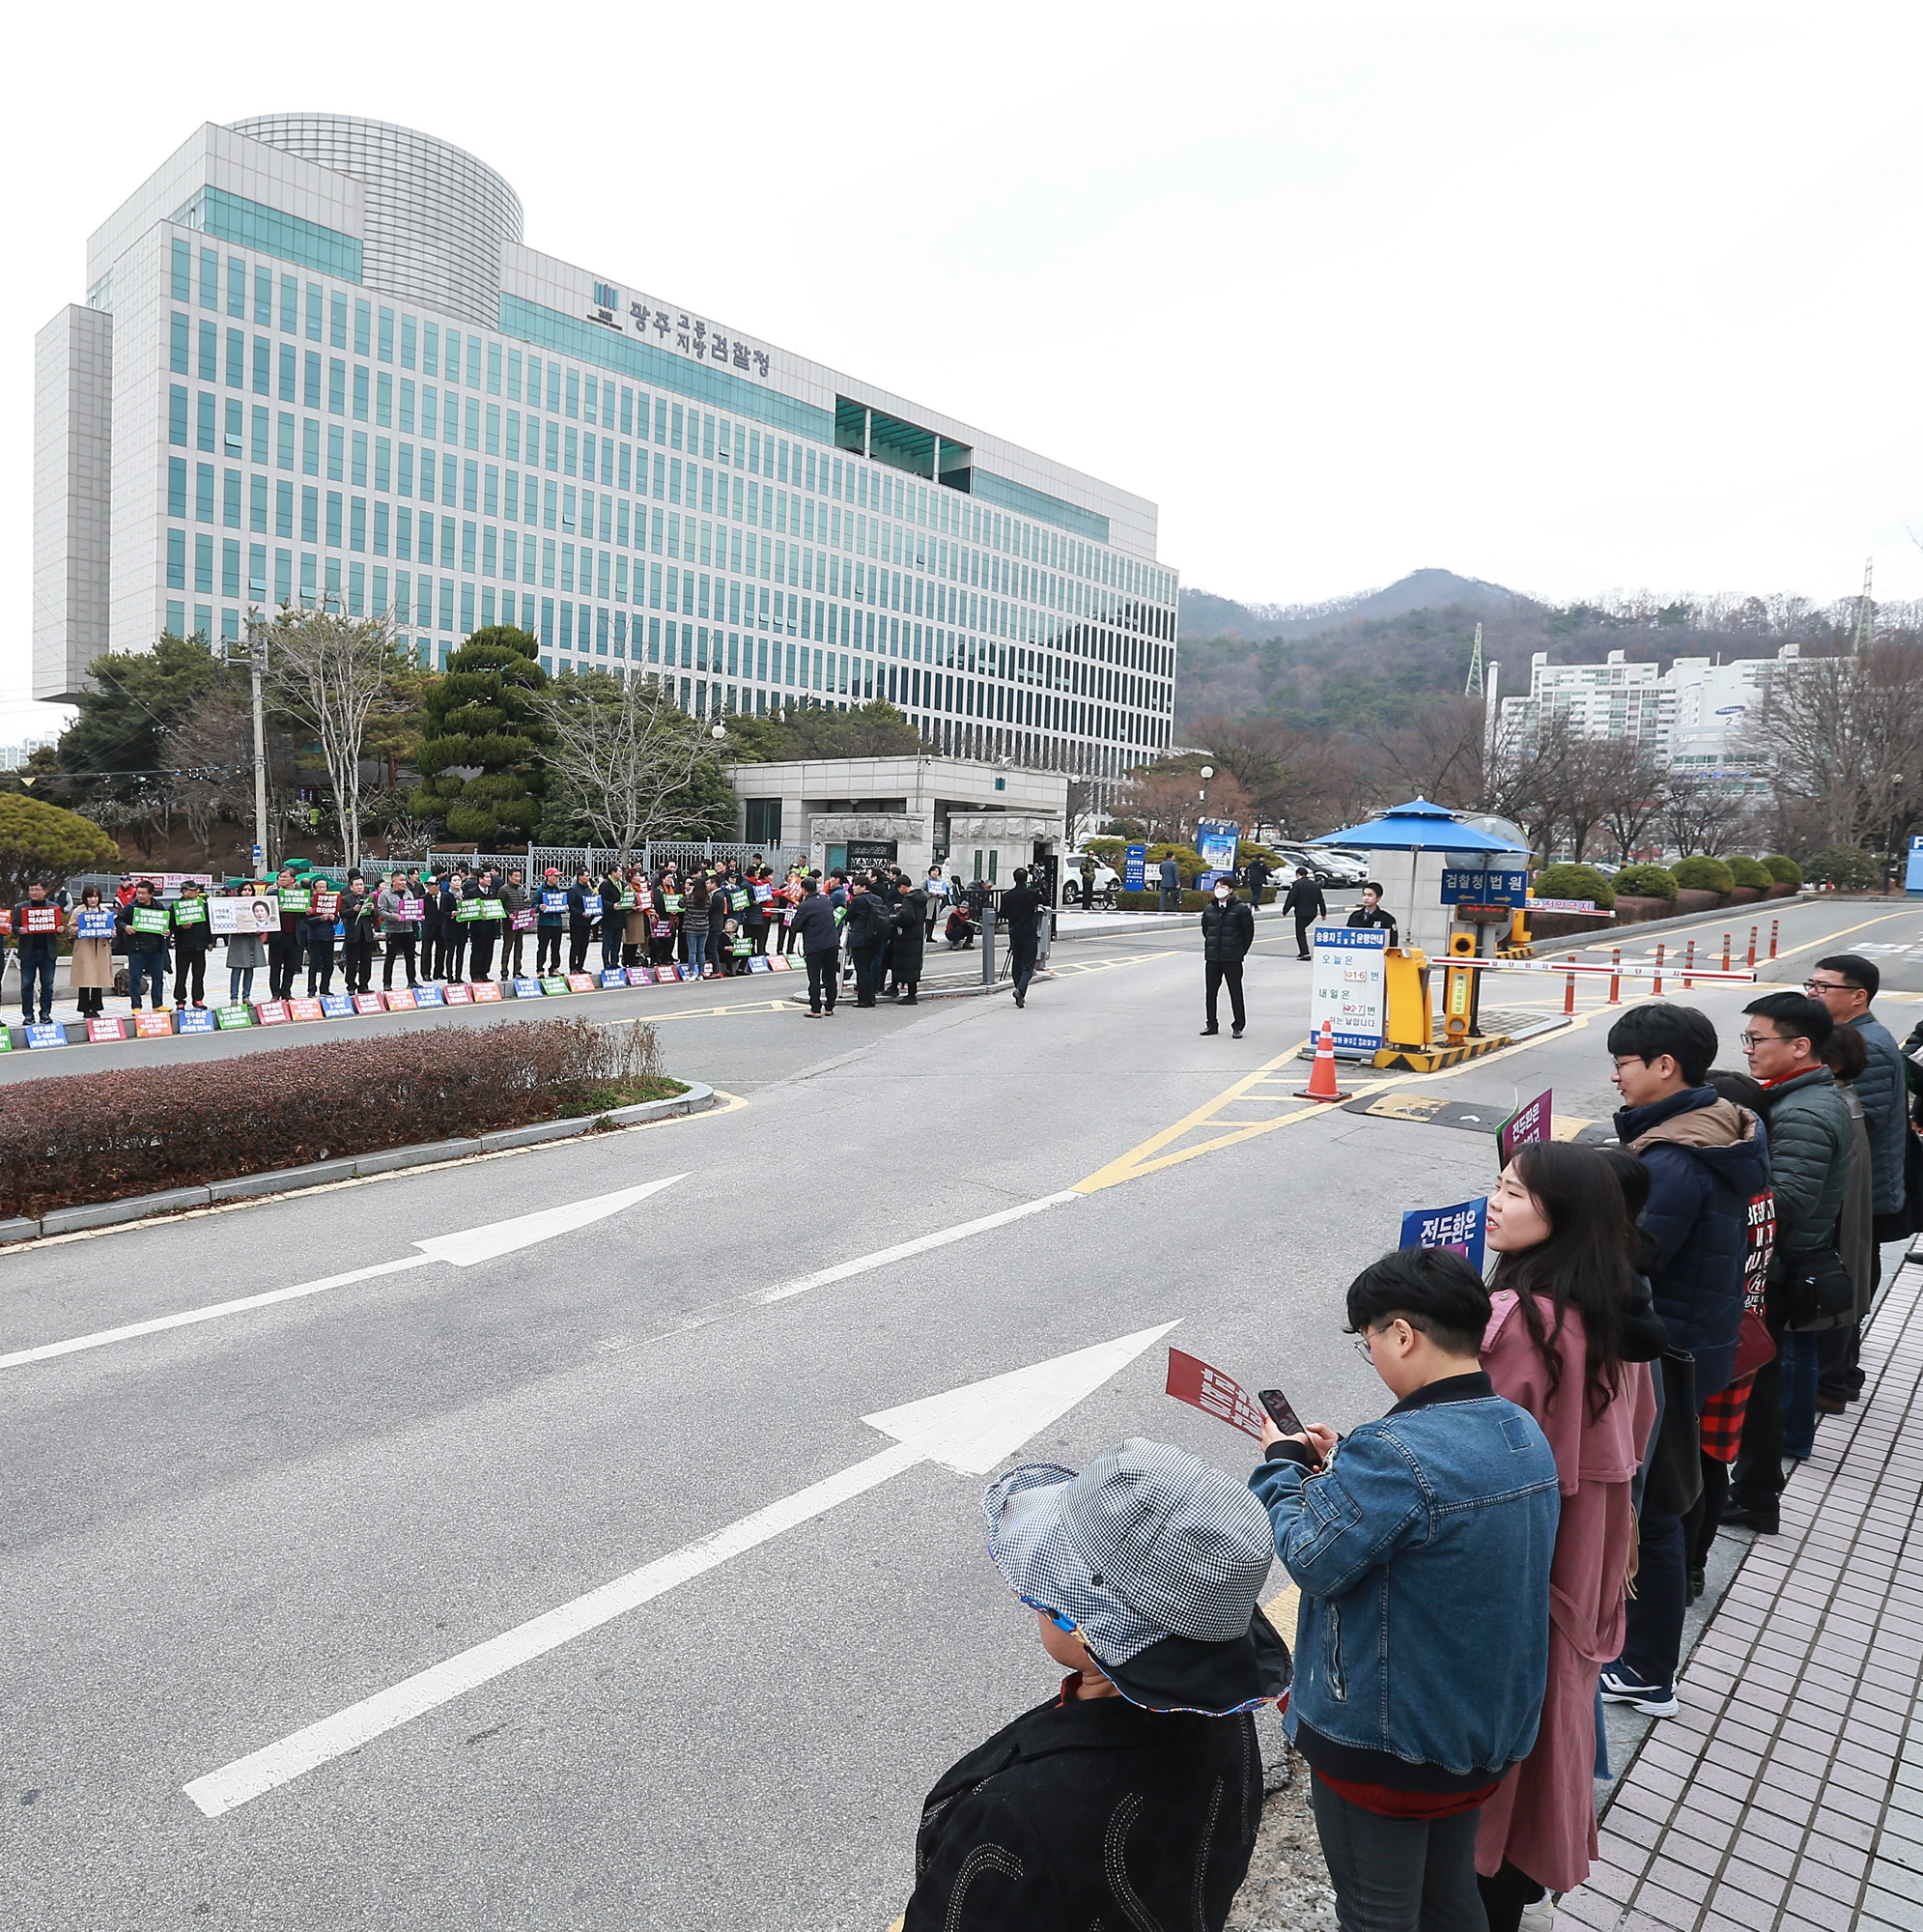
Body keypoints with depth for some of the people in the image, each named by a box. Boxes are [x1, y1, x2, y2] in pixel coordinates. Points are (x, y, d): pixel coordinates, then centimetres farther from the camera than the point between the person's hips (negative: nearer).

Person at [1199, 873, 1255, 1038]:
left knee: (1235, 993, 0)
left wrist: (1240, 951, 2)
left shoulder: (1241, 909, -6)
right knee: (1210, 992, 8)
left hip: (1232, 959, -5)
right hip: (1212, 957, 5)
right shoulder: (1209, 909, 8)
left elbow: (1249, 932, -1)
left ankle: (1238, 1027, 8)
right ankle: (1211, 1025, 18)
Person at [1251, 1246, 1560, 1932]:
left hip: (1384, 1745, -8)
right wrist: (1339, 1467, 3)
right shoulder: (1524, 1432, -3)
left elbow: (1312, 1559, -23)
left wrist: (1284, 1462, -10)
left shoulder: (1393, 1455, -32)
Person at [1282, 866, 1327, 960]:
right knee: (1302, 931, 21)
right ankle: (1303, 952, 20)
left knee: (1300, 933, -1)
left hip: (1301, 913, -7)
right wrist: (1323, 913, 23)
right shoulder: (1315, 885, 11)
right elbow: (1321, 900, 16)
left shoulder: (1297, 884, -10)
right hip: (1313, 913, 7)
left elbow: (1291, 899, -13)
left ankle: (1305, 953, -11)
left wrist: (1284, 911, -6)